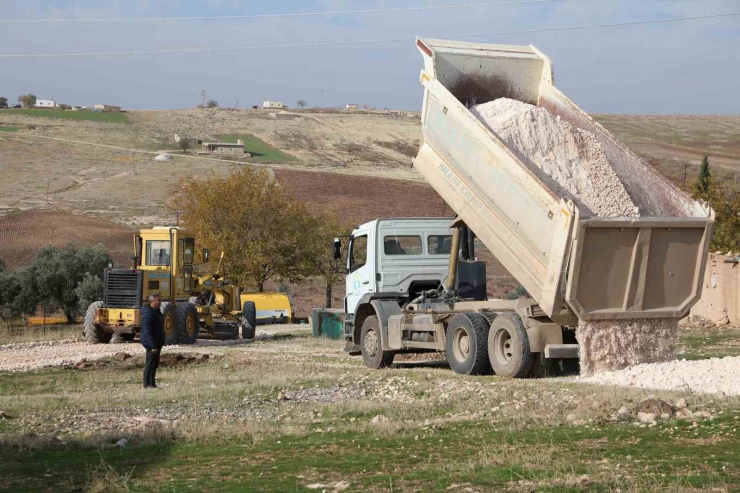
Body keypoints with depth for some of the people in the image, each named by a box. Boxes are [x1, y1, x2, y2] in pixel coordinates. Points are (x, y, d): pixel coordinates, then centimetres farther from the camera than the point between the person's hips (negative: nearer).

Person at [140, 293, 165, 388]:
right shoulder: (148, 314, -22)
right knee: (150, 363, -4)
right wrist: (153, 346, -26)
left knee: (155, 363, 15)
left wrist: (161, 342, 22)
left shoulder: (156, 311, 10)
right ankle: (147, 384, 2)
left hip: (157, 342, 10)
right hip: (151, 344, -10)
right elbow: (147, 332, -24)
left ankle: (152, 383, 23)